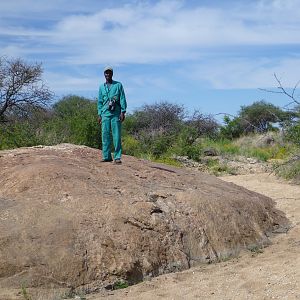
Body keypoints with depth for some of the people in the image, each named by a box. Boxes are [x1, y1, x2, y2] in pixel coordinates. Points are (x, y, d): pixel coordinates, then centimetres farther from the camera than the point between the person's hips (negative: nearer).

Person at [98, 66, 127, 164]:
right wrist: (99, 115, 10)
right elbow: (100, 102, 17)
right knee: (105, 135, 0)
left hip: (116, 113, -3)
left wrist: (123, 112, -7)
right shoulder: (101, 87, 16)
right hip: (105, 114, 3)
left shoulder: (118, 85, 7)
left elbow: (122, 99, 2)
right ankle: (106, 156, 6)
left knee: (116, 135, -6)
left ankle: (117, 157, -5)